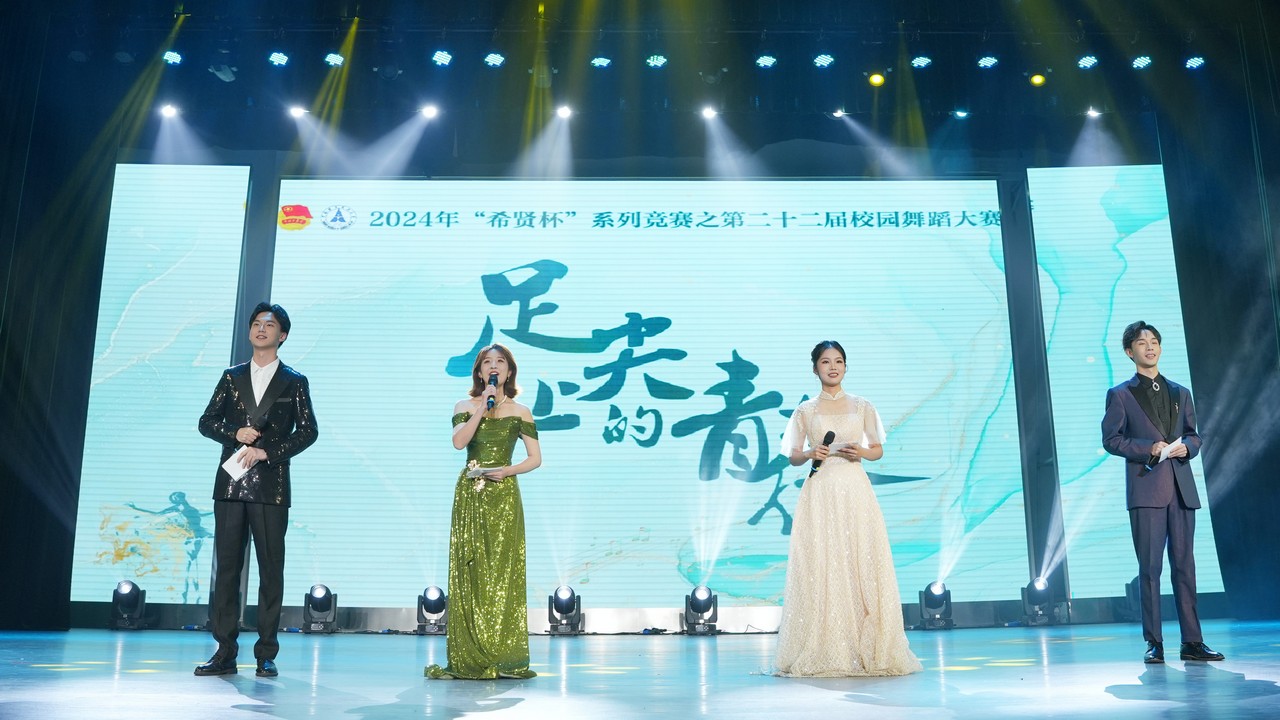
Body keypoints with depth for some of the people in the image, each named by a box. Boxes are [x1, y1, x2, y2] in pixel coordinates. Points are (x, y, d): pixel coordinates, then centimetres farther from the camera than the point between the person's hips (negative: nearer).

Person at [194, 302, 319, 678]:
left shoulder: (294, 382, 7)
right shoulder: (231, 377, 15)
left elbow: (308, 431, -1)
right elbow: (206, 422, 11)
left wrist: (267, 451, -12)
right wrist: (236, 433, -8)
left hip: (270, 486, -2)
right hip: (230, 485, 3)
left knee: (271, 570, -1)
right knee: (226, 567, 3)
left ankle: (266, 654, 6)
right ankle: (225, 653, 8)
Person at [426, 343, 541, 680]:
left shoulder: (520, 412, 9)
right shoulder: (465, 407, 10)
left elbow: (535, 458, 5)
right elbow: (458, 441, -9)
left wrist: (508, 470, -11)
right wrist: (483, 407, -10)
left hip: (504, 495, -1)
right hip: (470, 494, 1)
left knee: (502, 571, -4)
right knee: (470, 570, -1)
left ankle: (503, 658, 0)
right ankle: (469, 659, 3)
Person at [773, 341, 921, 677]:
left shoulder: (862, 406, 11)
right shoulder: (805, 410, 9)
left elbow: (878, 450, 13)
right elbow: (793, 456, 10)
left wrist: (861, 452, -7)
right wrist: (810, 454, -11)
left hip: (855, 492, 1)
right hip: (820, 494, -1)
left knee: (861, 565, -3)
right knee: (821, 567, -5)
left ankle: (868, 649, 4)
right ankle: (823, 651, 1)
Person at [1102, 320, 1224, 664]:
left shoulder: (1180, 393, 19)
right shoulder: (1120, 395, 6)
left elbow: (1194, 436, 19)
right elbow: (1110, 439, -1)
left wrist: (1185, 447, -4)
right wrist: (1148, 448, -14)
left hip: (1181, 488, 4)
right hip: (1146, 490, -4)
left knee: (1184, 565, 4)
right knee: (1150, 567, -3)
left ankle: (1192, 642, 9)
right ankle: (1154, 643, 2)